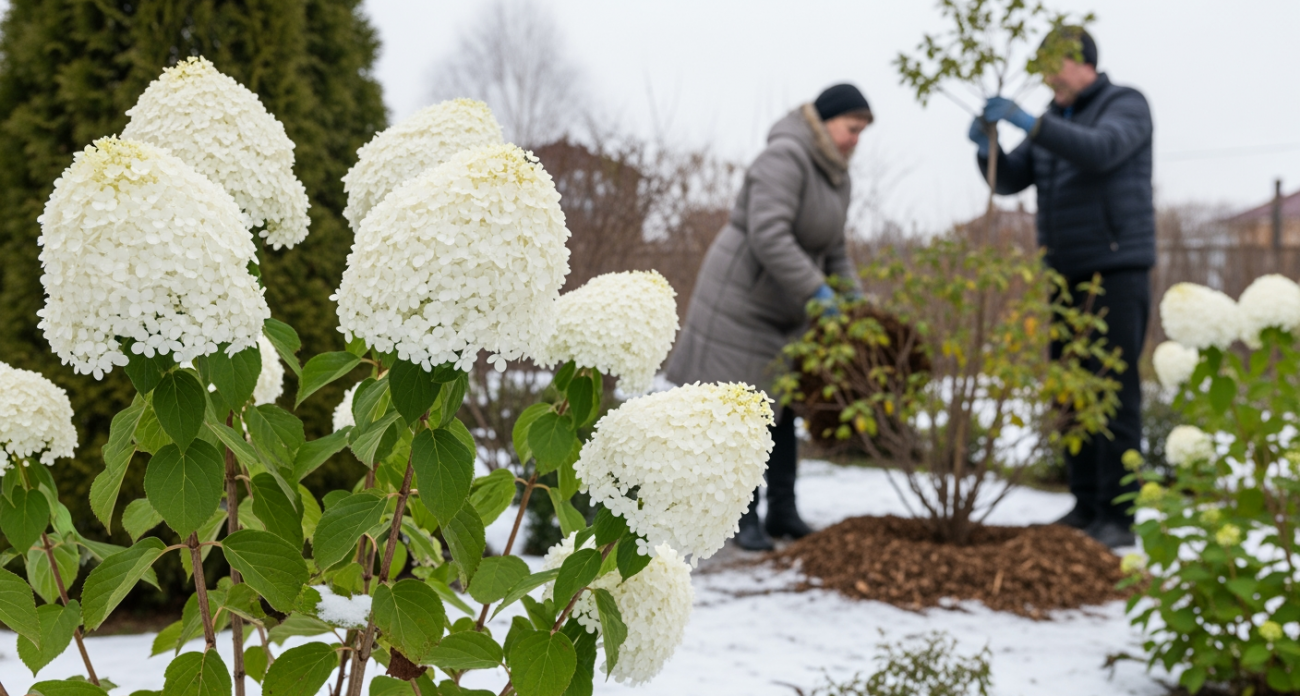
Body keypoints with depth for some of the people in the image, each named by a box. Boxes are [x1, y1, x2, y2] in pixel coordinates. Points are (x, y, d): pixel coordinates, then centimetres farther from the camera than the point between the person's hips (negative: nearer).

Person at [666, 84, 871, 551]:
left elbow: (832, 249, 14)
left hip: (784, 306, 9)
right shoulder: (785, 157, -22)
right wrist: (817, 292, -32)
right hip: (740, 298, -9)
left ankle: (783, 511, 15)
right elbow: (768, 236, -32)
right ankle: (744, 517, 2)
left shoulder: (836, 176, 8)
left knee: (781, 407, 9)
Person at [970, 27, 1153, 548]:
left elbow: (1098, 152, -27)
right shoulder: (1056, 120, 16)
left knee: (1114, 391, -10)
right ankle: (1086, 506, 12)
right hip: (1068, 275, 7)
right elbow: (1009, 180, 8)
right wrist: (986, 147, -13)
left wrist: (1028, 123, -36)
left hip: (1118, 270, -7)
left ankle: (1117, 517, -7)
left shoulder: (1126, 106, -6)